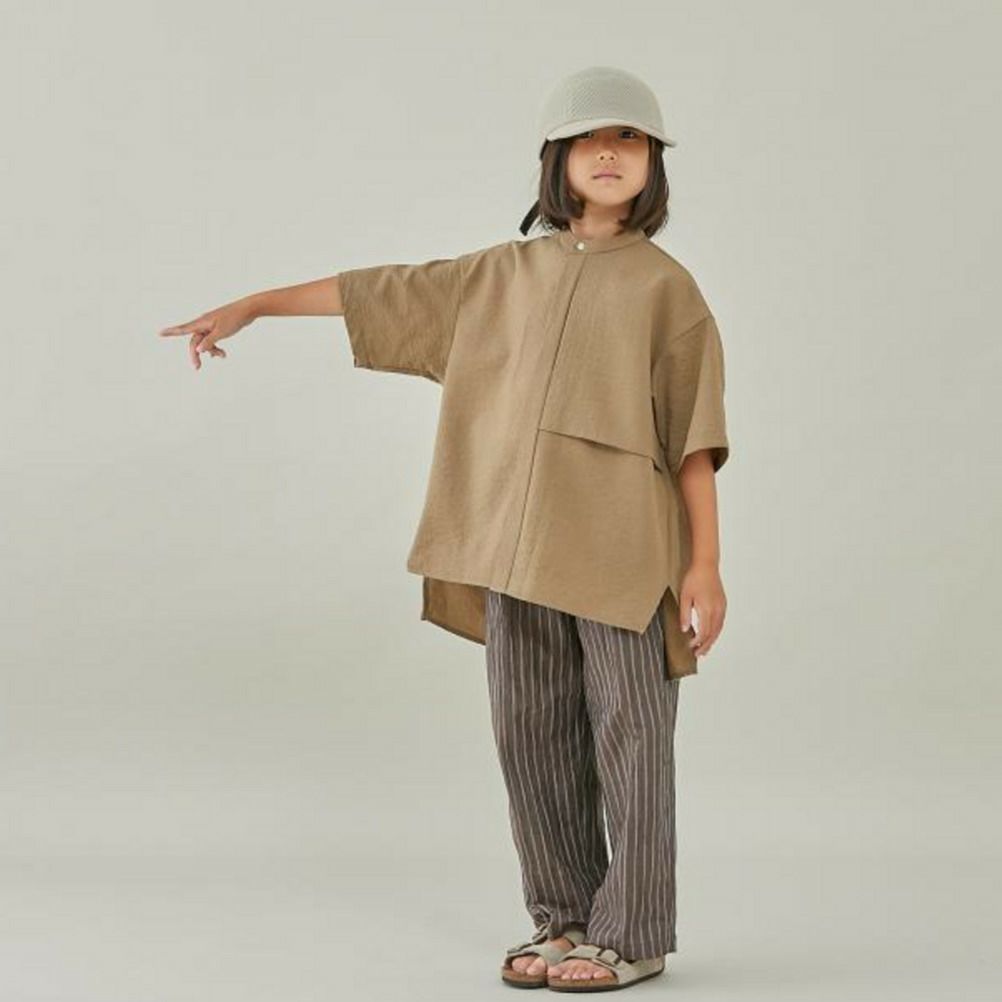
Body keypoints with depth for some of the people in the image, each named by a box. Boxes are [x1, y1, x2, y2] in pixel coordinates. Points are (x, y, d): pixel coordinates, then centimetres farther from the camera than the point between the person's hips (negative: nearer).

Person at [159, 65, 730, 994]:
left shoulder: (664, 284, 0)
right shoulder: (506, 273, 13)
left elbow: (693, 434, -3)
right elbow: (385, 291, 19)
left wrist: (705, 564, -9)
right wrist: (252, 304, 19)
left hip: (620, 545, -4)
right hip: (517, 544, 5)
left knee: (627, 733, 0)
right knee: (532, 734, 7)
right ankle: (564, 918, 19)